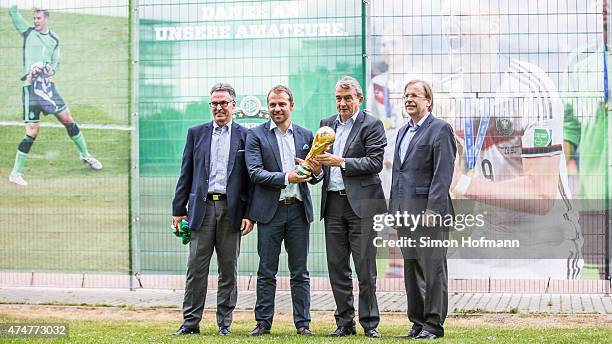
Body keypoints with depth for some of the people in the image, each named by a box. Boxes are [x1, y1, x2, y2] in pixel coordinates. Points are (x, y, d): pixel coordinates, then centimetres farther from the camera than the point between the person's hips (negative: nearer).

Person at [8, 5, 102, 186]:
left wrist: (50, 69, -12)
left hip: (47, 84, 4)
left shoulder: (54, 39, 12)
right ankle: (16, 173, 1)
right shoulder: (28, 32, 4)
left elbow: (55, 63, 8)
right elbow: (12, 11, -4)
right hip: (30, 85, -4)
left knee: (68, 120, 9)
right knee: (32, 131, -8)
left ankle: (85, 154, 30)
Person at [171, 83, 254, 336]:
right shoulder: (196, 133, 11)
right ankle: (190, 321, 4)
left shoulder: (245, 136, 5)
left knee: (229, 269, 4)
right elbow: (186, 174, 10)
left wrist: (249, 214, -4)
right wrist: (179, 210, 5)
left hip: (232, 209, -1)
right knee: (196, 268, 0)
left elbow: (251, 177, 3)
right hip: (202, 208, 1)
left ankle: (225, 322, 11)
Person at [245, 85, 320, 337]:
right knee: (266, 271, 3)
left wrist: (316, 171, -10)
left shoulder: (305, 135, 11)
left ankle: (303, 323, 9)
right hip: (270, 210, -2)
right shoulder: (256, 135, 1)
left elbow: (312, 176, 14)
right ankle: (263, 322, 8)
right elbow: (255, 172, -9)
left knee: (300, 272, 5)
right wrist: (286, 178, -20)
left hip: (298, 209, 3)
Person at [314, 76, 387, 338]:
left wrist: (341, 162, -18)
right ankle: (344, 322, 14)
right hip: (333, 203, 5)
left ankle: (369, 323, 4)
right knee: (337, 267, 6)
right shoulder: (327, 124, 17)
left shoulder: (372, 125, -1)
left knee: (365, 267, -3)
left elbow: (375, 162, -11)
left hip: (361, 203, -5)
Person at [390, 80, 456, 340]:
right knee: (411, 269, 10)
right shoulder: (403, 132, 21)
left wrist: (433, 209, -19)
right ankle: (418, 322, 16)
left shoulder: (440, 130, -4)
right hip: (404, 211, 8)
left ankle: (434, 324, 0)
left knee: (432, 268, -4)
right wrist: (394, 209, 16)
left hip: (428, 210, -8)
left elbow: (443, 173, -12)